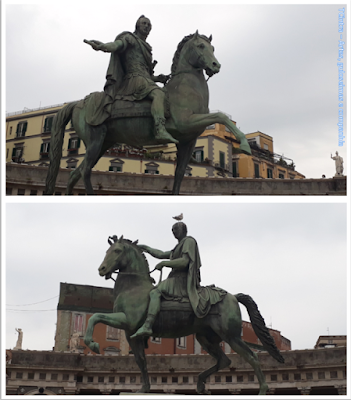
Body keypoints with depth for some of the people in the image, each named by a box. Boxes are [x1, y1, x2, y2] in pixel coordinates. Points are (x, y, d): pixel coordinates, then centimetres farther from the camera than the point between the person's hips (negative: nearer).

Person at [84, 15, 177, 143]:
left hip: (145, 79, 10)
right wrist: (103, 46, -34)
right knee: (158, 94, -32)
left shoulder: (145, 48, 34)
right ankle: (160, 129, -53)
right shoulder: (130, 38, 10)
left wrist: (157, 78, 14)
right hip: (135, 79, -10)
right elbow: (117, 44, -13)